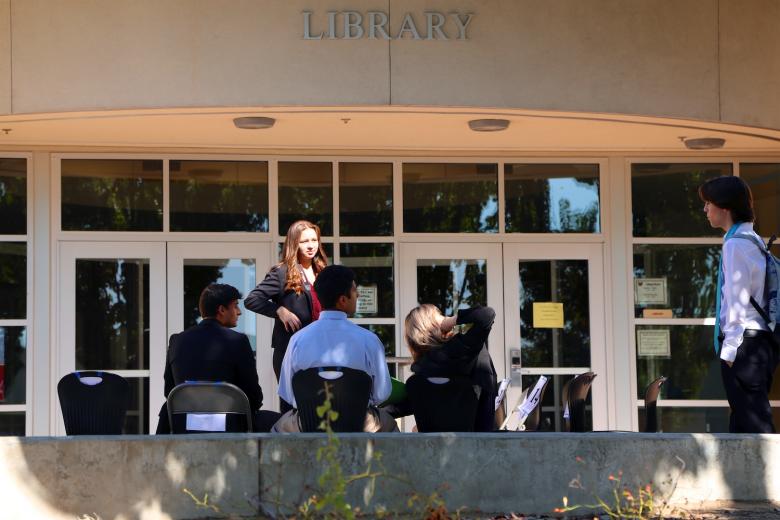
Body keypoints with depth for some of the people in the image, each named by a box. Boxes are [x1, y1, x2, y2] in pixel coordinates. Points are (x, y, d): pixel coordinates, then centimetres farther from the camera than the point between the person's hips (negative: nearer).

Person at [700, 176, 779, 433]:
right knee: (743, 423, 13)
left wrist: (729, 349, -14)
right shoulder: (752, 241, 18)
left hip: (743, 342, -10)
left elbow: (737, 301, -15)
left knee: (755, 423, -10)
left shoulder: (735, 245, -11)